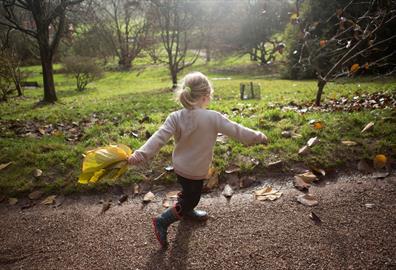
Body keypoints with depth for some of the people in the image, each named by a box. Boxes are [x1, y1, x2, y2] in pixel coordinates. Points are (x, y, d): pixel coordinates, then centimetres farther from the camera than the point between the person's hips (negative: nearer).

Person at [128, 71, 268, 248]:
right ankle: (162, 221, 14)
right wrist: (257, 137, -2)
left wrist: (141, 154, -23)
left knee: (189, 193, 31)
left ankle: (188, 211, 56)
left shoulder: (175, 117, -13)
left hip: (179, 166, 6)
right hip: (194, 171, -6)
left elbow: (159, 138, -22)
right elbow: (235, 130, -15)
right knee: (190, 199, 15)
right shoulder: (212, 117, -24)